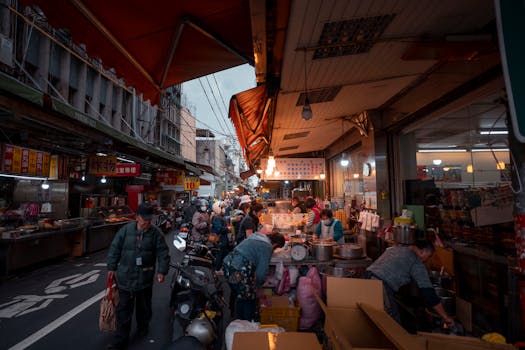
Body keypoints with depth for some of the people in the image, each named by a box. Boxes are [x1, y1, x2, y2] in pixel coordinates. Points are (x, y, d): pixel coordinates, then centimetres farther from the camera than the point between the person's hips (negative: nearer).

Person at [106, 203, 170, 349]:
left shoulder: (156, 233, -8)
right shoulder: (126, 230, -6)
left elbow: (163, 253, -6)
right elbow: (115, 248, 2)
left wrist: (162, 271, -12)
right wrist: (112, 267, 3)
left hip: (145, 277, 0)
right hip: (125, 276, 0)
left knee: (144, 306, 19)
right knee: (124, 308, 6)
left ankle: (143, 327, 43)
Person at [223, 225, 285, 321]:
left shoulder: (256, 235, 14)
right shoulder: (267, 247, -9)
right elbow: (262, 271, -10)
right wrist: (257, 285, 9)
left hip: (228, 264, 9)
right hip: (239, 271, -9)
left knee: (236, 293, 27)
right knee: (248, 299, 11)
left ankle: (237, 320, 44)